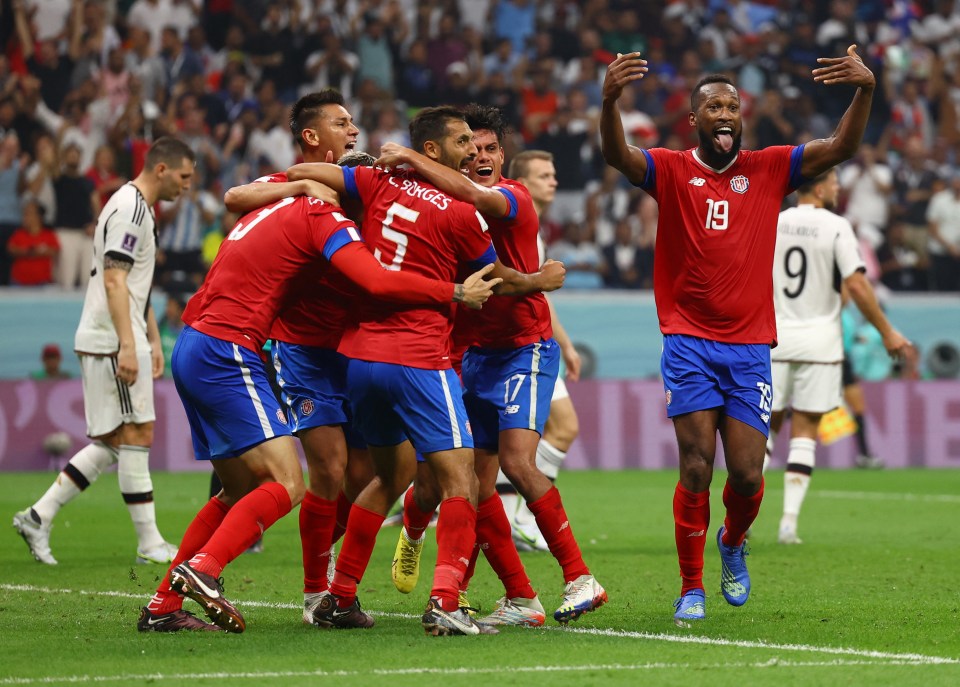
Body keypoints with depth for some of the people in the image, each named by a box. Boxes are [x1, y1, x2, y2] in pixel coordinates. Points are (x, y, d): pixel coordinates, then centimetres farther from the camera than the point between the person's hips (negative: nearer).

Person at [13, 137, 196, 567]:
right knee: (136, 435, -7)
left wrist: (153, 341, 26)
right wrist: (127, 346, -26)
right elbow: (114, 280, -21)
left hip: (113, 342, 10)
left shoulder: (139, 208, 20)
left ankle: (38, 517, 10)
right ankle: (149, 544, -5)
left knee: (111, 443, 9)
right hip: (112, 342, -10)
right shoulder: (130, 209, -13)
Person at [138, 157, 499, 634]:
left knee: (241, 491, 16)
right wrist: (456, 294, -11)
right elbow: (378, 282, -19)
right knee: (286, 485, -13)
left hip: (189, 347, 10)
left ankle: (162, 607, 14)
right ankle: (203, 568, -28)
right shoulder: (321, 217, -7)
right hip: (225, 355, -10)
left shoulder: (273, 208, 20)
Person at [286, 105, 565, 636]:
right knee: (460, 478, -7)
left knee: (393, 474, 23)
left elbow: (301, 172, 6)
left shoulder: (381, 184, 6)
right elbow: (501, 281, 7)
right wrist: (543, 280, 27)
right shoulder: (460, 214, -8)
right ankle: (444, 603, -23)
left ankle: (338, 598, 25)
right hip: (418, 359, -7)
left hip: (358, 352, 7)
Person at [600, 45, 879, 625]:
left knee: (748, 474, -2)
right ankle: (692, 589, 4)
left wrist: (866, 90, -22)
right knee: (697, 466, -9)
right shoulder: (671, 170, 1)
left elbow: (841, 148, -4)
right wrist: (610, 100, -38)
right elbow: (617, 155, -18)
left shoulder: (769, 169, 7)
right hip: (689, 343, -2)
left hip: (750, 347, 2)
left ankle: (734, 543, 32)